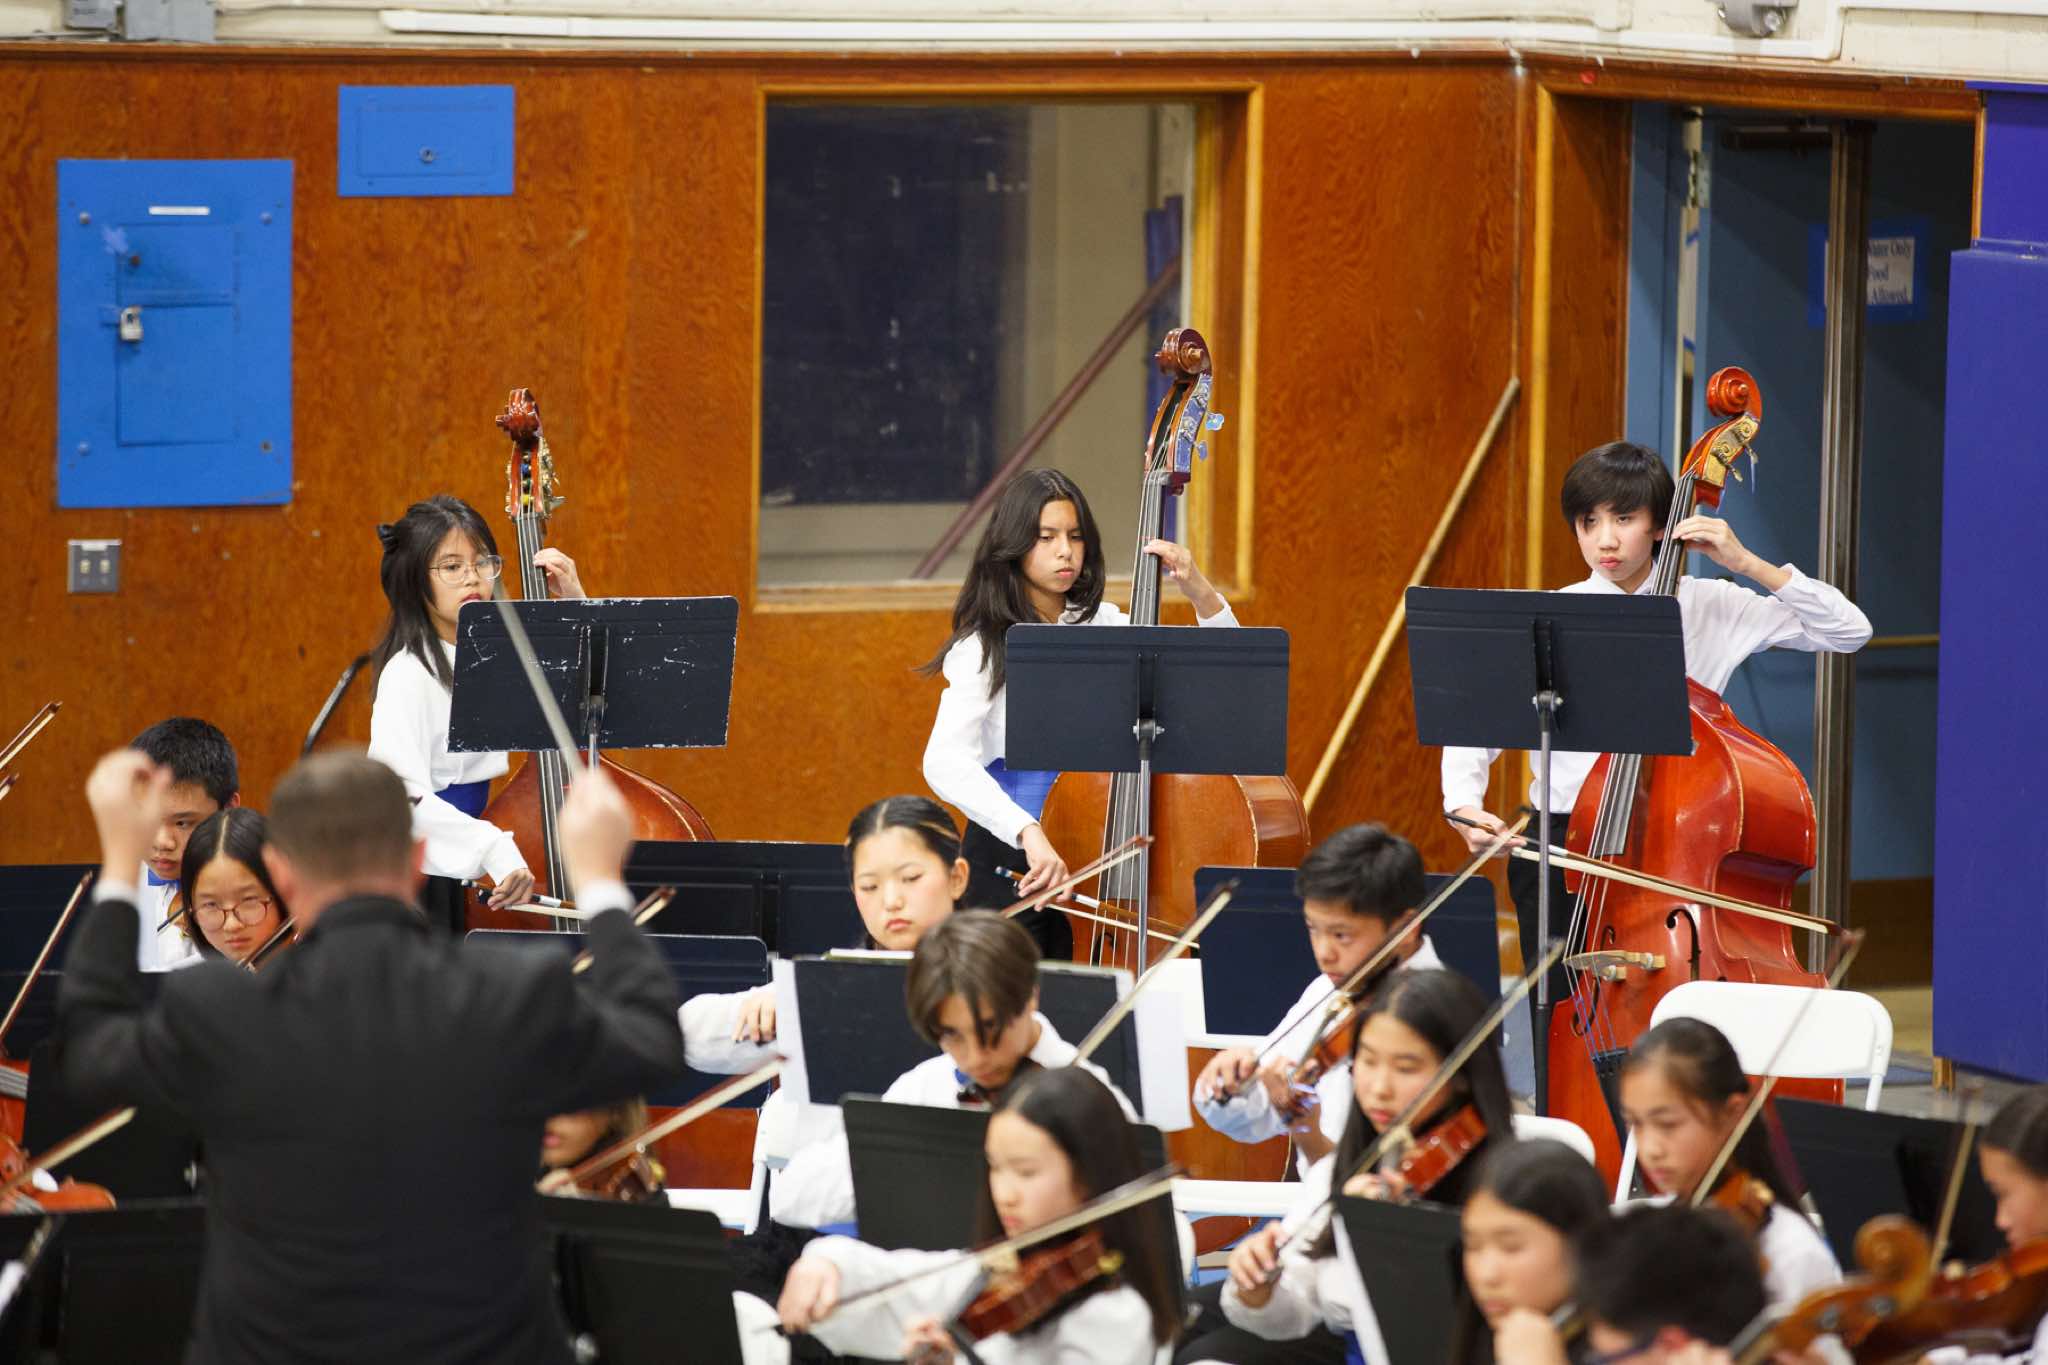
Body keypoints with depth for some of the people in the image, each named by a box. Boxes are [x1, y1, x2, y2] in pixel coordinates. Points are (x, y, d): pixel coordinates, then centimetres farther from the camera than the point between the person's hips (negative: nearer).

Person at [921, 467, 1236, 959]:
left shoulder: (1103, 625, 6)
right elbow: (945, 762, -24)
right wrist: (1027, 831, -38)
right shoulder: (984, 648, -9)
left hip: (1096, 859, 4)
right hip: (1010, 869, -4)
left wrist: (1200, 593, -9)